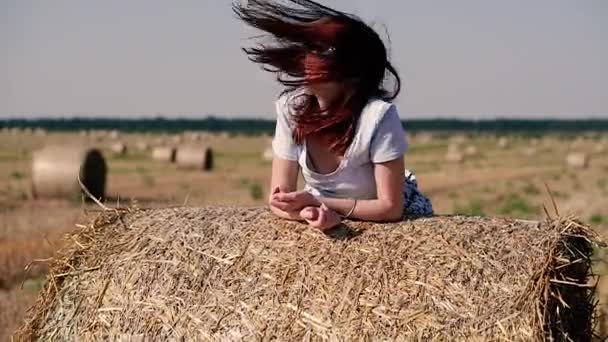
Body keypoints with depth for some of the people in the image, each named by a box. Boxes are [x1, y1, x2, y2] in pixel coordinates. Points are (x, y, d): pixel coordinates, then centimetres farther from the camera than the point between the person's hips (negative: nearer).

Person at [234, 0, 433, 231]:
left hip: (386, 220, -1)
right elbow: (279, 199, -14)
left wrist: (315, 202, -28)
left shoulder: (378, 115, -28)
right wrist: (309, 212, -35)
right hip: (326, 219, 1)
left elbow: (390, 207, -23)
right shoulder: (290, 109, -17)